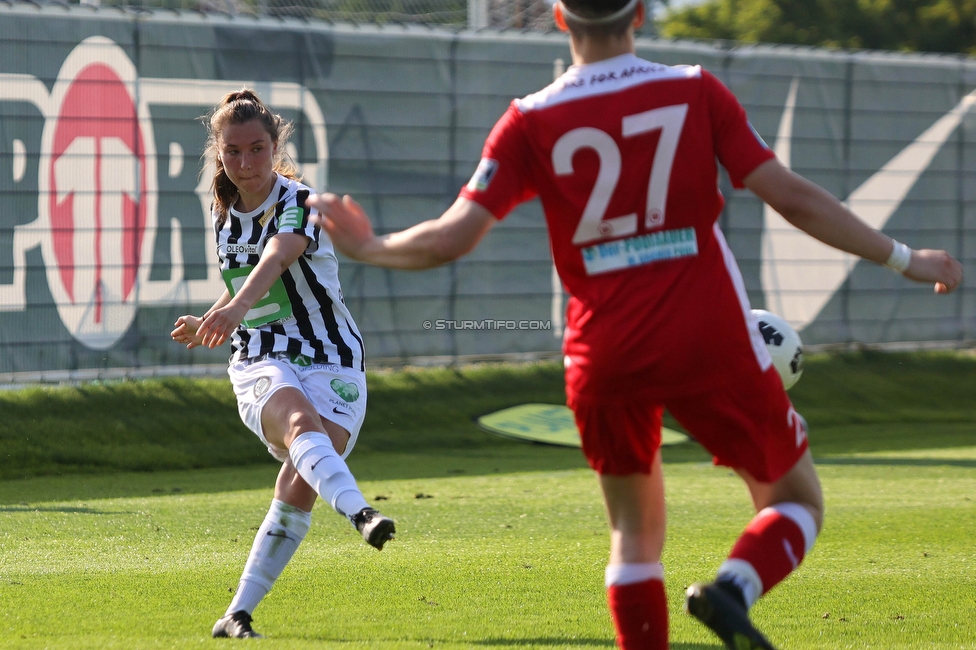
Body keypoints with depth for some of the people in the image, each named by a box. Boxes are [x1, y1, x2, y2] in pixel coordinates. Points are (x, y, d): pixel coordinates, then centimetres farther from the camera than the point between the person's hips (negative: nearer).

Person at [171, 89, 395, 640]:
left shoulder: (300, 203, -9)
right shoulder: (226, 215, 11)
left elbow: (276, 260, -32)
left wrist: (237, 307, -50)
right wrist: (209, 325, 18)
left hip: (331, 364, -3)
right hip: (261, 365, 3)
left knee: (298, 491, -19)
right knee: (299, 423, -33)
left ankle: (239, 614, -7)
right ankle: (361, 513, -61)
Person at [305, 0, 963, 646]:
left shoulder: (532, 122, 1)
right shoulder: (695, 92, 0)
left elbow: (451, 238, -3)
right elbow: (793, 197, -2)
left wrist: (368, 248, 16)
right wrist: (903, 258, 7)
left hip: (604, 358, 2)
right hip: (713, 343, -2)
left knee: (635, 532, 21)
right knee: (798, 503, 12)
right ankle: (733, 588, -18)